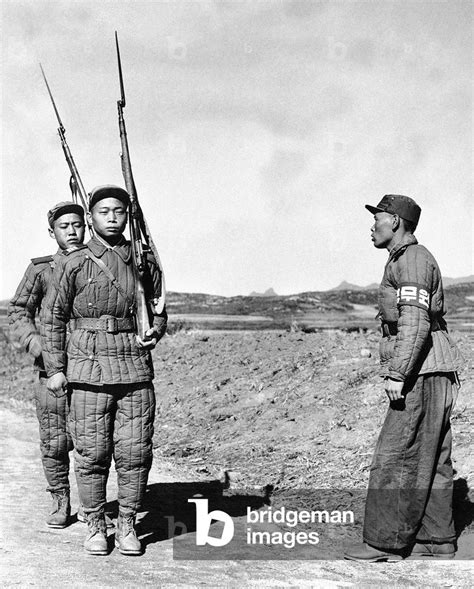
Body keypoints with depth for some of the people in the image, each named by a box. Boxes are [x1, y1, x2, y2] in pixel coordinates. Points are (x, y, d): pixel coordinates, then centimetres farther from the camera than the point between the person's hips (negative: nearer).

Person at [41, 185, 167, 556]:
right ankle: (95, 526, 17)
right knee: (91, 453, 2)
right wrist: (55, 369, 2)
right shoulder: (74, 265, 2)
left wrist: (154, 333, -3)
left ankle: (128, 525, 16)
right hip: (88, 368, -1)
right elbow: (53, 317, 6)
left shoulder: (146, 261, 8)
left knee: (135, 453, 1)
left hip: (136, 367, 2)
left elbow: (158, 310, 19)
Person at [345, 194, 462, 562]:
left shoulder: (412, 259, -11)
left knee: (395, 458, -7)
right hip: (430, 376, 10)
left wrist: (397, 374, -23)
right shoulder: (410, 260, 21)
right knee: (431, 461, 11)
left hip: (421, 375, -10)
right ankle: (436, 542, 16)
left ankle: (385, 544, -2)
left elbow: (415, 322, -22)